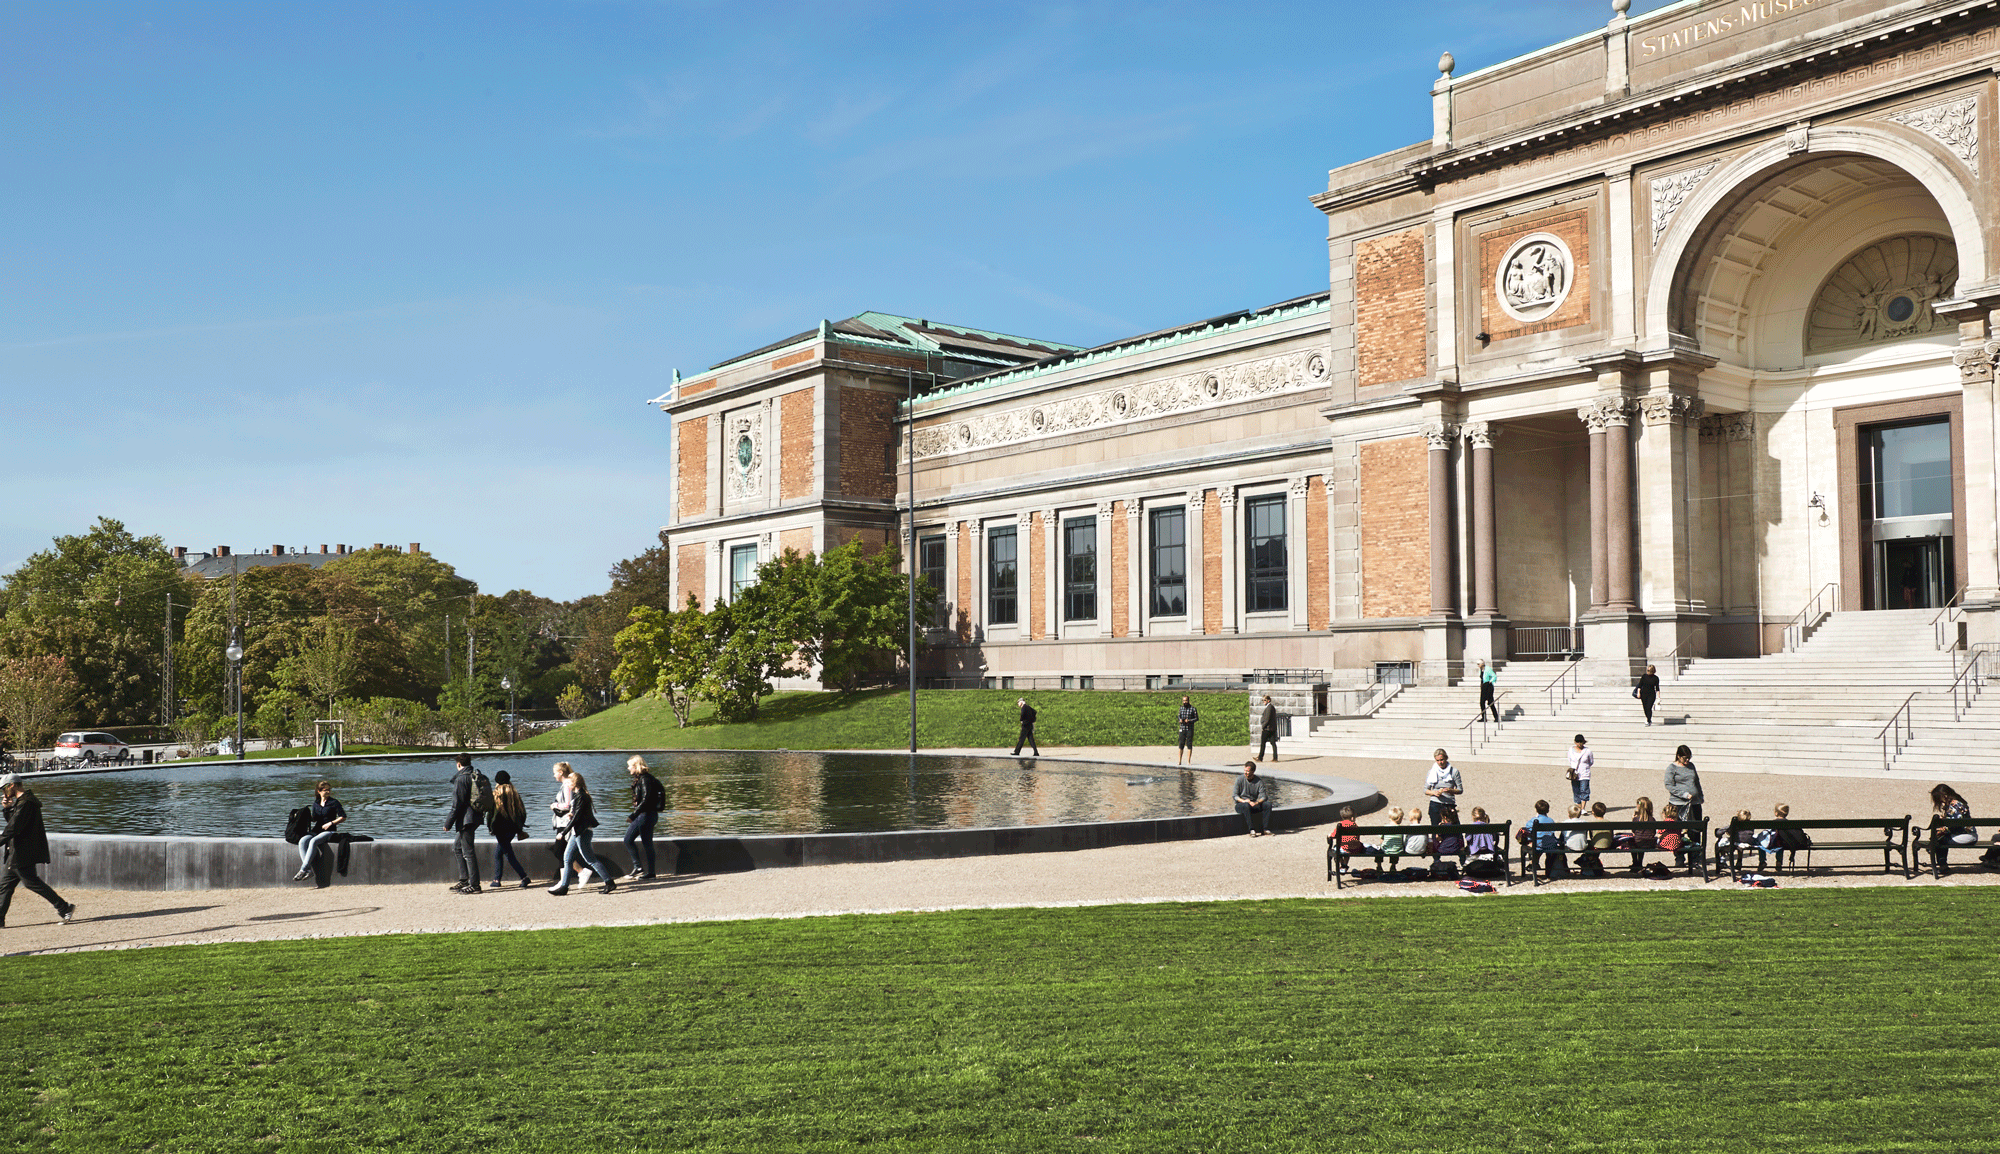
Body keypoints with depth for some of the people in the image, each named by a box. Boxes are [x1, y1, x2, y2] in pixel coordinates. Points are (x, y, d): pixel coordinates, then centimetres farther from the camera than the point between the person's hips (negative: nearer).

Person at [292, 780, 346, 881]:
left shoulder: (334, 802, 1)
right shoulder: (316, 803, 14)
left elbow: (343, 817, 0)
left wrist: (330, 823, -9)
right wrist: (307, 814, 3)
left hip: (328, 831, -5)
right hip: (316, 831, 5)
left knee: (313, 841, -34)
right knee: (302, 841, -27)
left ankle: (303, 869, -37)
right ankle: (308, 870, -37)